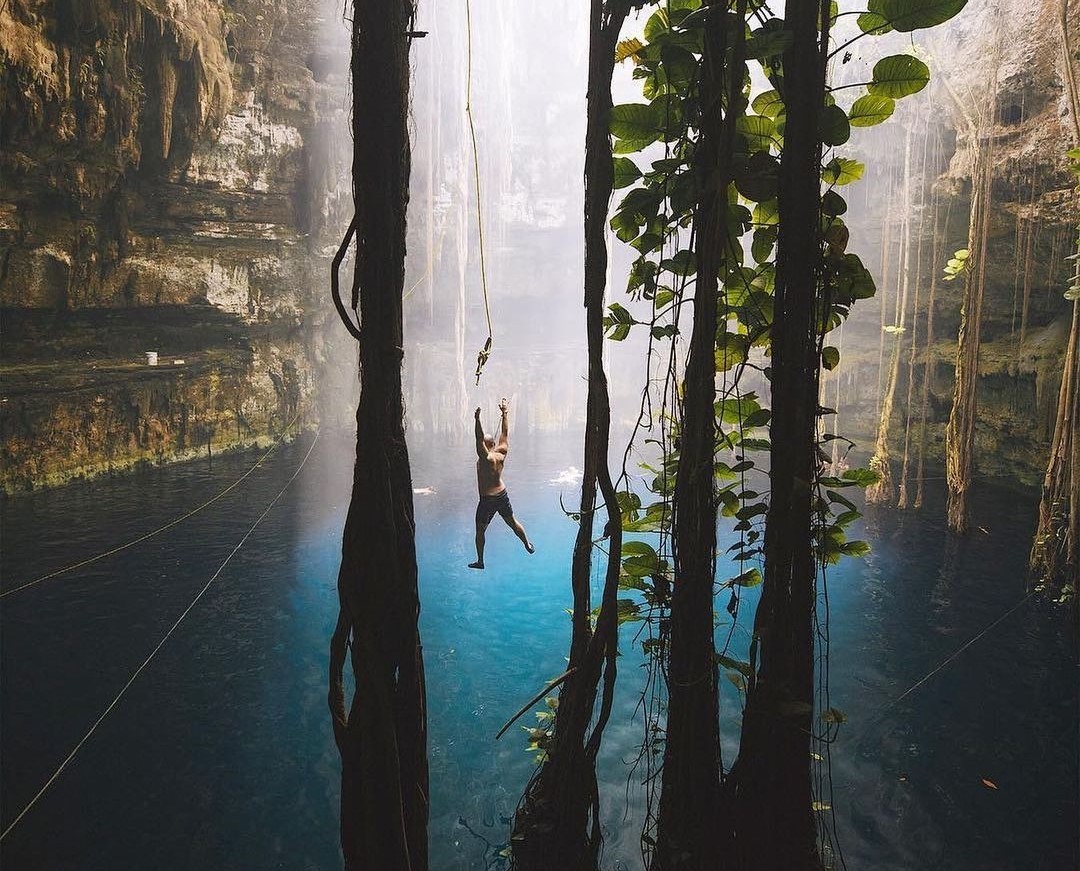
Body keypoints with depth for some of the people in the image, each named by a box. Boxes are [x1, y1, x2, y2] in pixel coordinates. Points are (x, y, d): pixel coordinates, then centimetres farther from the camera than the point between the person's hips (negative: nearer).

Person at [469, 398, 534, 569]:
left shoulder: (485, 458, -22)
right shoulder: (501, 454, -7)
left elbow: (479, 440, -37)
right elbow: (505, 434, 4)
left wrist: (478, 420, -46)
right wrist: (505, 414, 11)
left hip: (487, 500, -6)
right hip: (502, 495, 6)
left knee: (480, 530, 9)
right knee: (512, 522, 25)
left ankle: (480, 561, 15)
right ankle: (528, 544, 40)